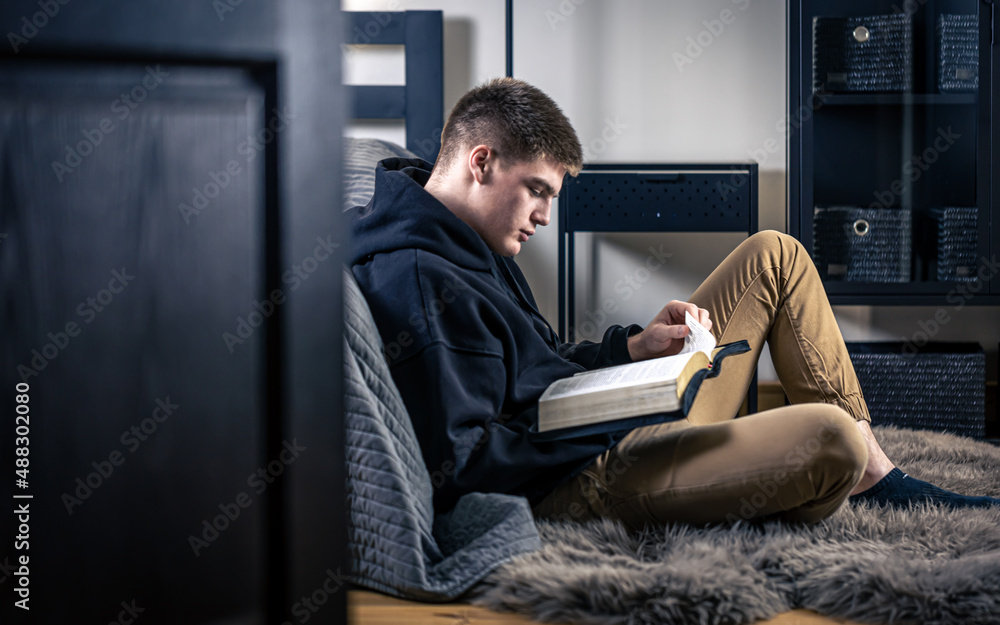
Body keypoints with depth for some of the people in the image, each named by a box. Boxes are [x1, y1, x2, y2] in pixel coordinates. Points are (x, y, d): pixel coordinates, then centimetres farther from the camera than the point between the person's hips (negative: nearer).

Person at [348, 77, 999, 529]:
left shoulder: (460, 237, 13)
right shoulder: (415, 282, -22)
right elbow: (459, 466, -26)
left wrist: (635, 348, 4)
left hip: (614, 425, 11)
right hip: (573, 484, -11)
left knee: (774, 255, 9)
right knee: (829, 435, -29)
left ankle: (880, 477, 9)